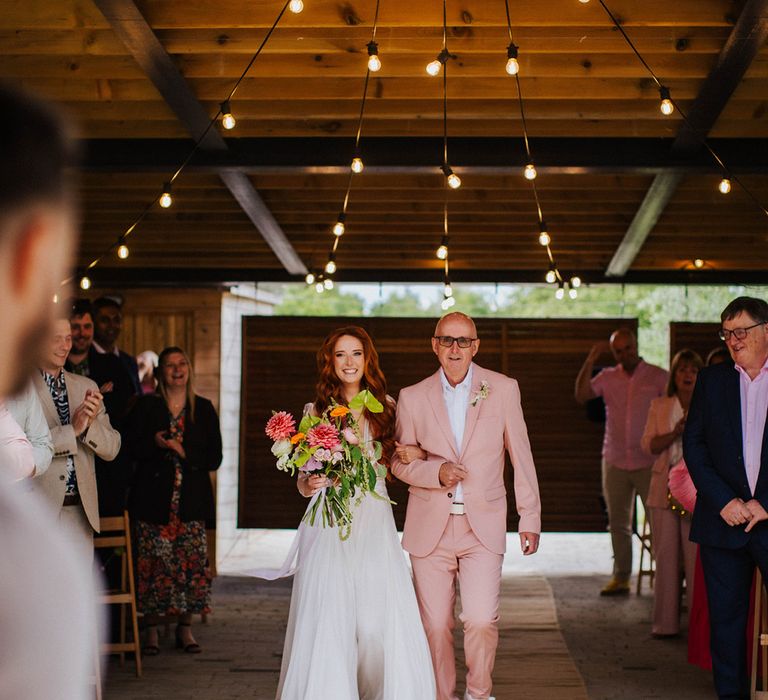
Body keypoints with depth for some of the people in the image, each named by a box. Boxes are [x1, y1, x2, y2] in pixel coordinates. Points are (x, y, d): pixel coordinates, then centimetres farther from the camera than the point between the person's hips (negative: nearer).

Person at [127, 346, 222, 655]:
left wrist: (184, 452, -9)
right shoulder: (146, 406, 7)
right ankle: (151, 630, 7)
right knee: (153, 564, -3)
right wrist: (155, 444, -16)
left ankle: (185, 629, 10)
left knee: (192, 563, -2)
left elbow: (214, 458, 5)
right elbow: (131, 447, 2)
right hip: (154, 498, -1)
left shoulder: (204, 409, 10)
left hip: (191, 500, 1)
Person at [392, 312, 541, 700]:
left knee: (481, 621, -11)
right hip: (430, 528, 1)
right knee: (435, 625, 4)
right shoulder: (412, 397, 3)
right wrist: (436, 472, -11)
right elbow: (399, 461, 9)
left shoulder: (503, 389, 2)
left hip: (483, 527, -1)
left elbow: (522, 457, 6)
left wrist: (530, 518, 5)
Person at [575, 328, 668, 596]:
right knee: (618, 522, 8)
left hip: (648, 462, -3)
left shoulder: (658, 377, 0)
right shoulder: (608, 377, 8)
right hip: (615, 462, 3)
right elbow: (581, 395, -5)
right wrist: (590, 360, -10)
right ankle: (621, 577, 15)